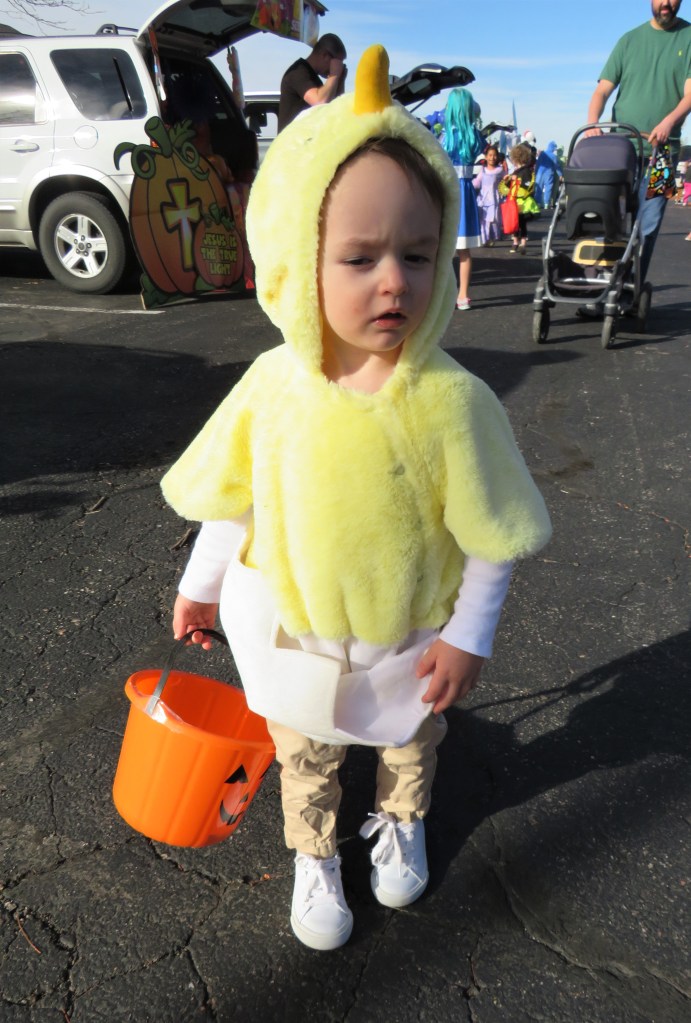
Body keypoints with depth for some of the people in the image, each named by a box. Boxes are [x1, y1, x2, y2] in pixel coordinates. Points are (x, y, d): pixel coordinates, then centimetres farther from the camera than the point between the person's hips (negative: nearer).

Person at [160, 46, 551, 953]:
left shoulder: (451, 400, -26)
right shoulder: (270, 385, -20)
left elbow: (489, 536, -15)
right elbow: (231, 496, -4)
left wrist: (469, 637, -10)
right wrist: (200, 584, 6)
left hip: (411, 640, 0)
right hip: (293, 633, 1)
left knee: (412, 744, 29)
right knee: (305, 757, 25)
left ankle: (402, 826, 63)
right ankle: (314, 858, 56)